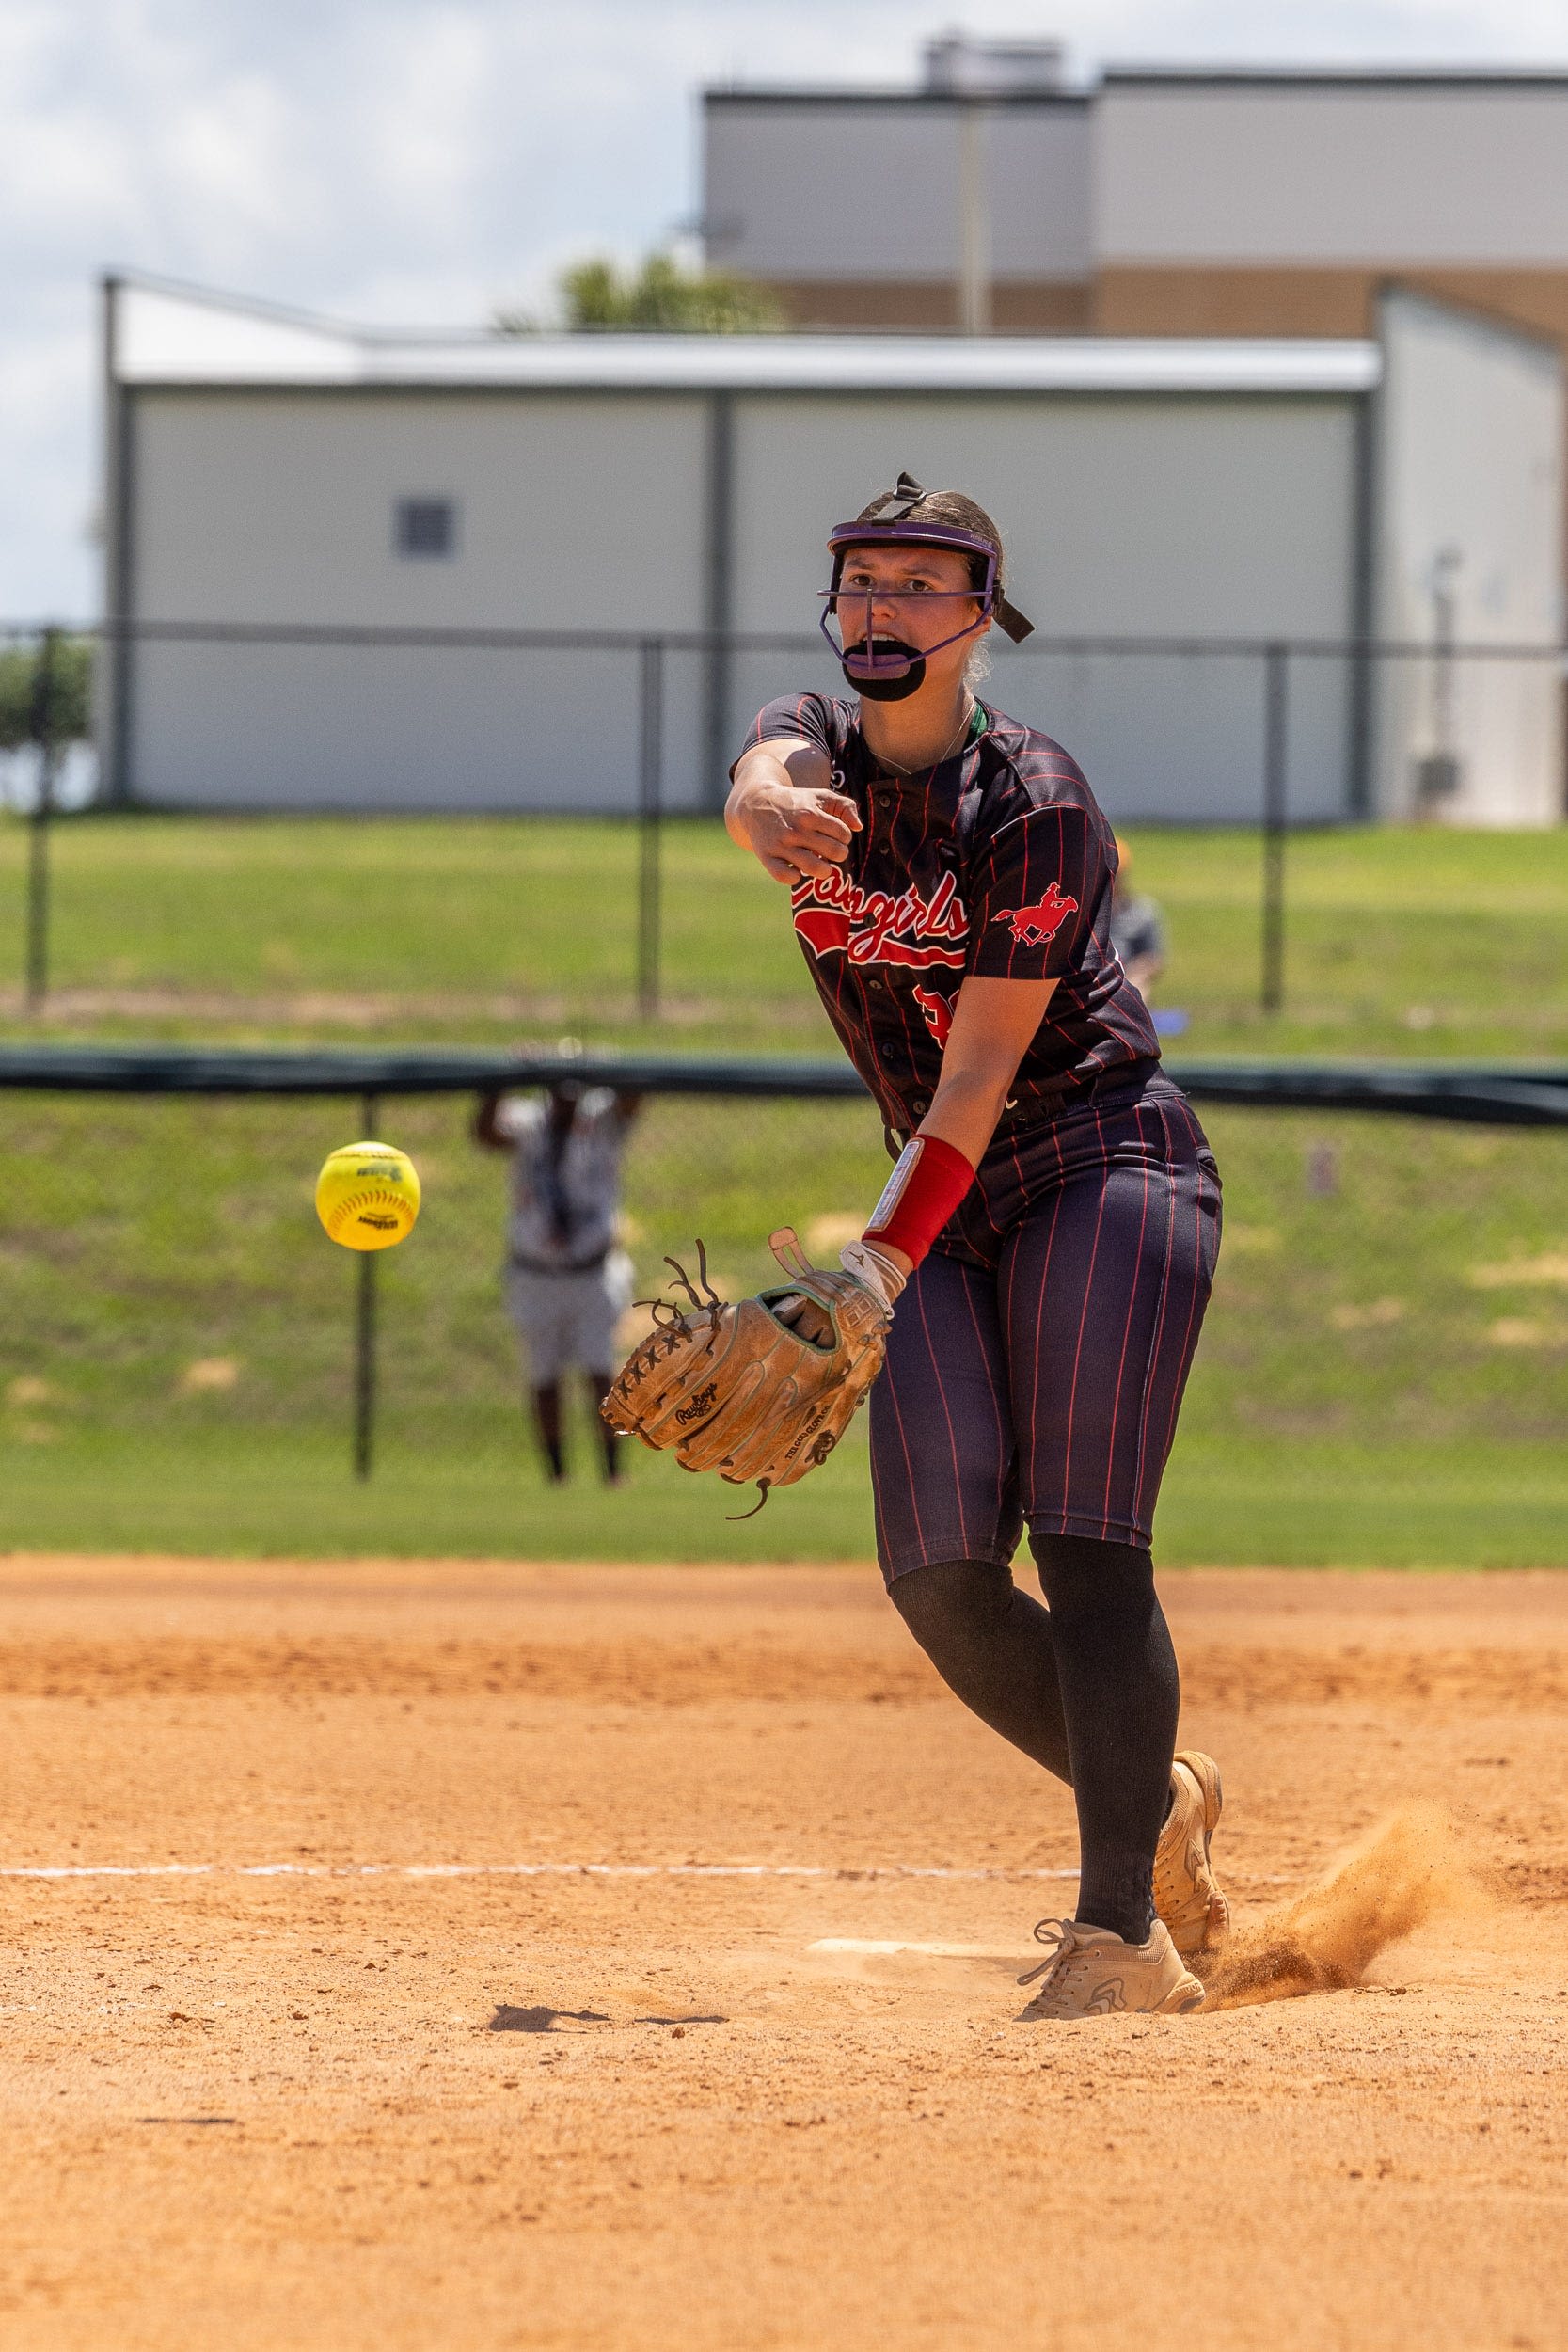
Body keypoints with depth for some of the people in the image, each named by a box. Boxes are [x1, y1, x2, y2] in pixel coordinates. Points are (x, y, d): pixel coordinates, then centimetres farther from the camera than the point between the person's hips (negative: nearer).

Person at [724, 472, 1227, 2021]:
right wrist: (782, 813, -50)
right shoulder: (817, 743, 3)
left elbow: (983, 1068, -19)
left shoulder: (1036, 805, -14)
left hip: (1111, 1165, -6)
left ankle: (1126, 1934, -20)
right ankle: (1150, 1804, 17)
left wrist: (883, 1262, -29)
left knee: (1084, 1542, -17)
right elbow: (763, 782, -24)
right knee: (940, 1575, -7)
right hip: (949, 1207, 6)